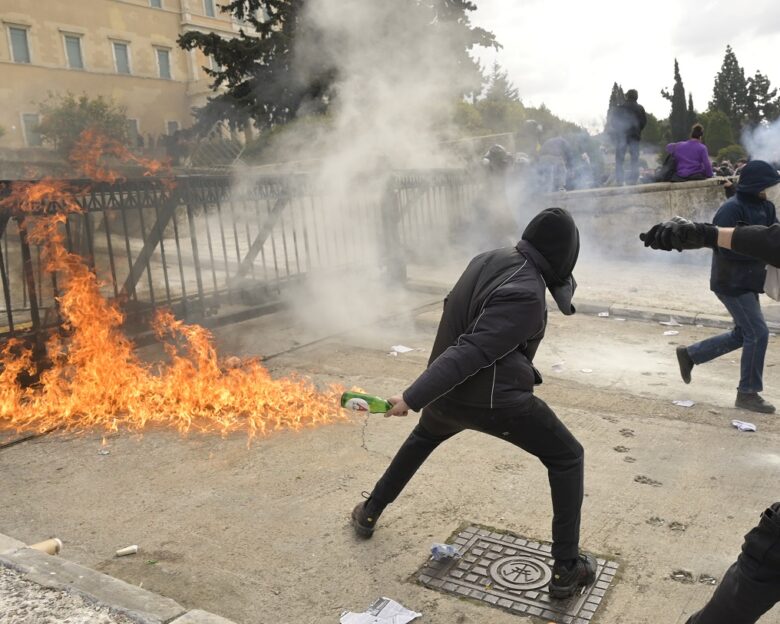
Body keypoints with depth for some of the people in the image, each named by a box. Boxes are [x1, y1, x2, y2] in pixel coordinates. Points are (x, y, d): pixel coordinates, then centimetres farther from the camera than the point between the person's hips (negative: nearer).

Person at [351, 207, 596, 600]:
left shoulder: (489, 260, 0)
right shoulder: (526, 295, -23)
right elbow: (471, 352, -27)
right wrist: (413, 397, -27)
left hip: (449, 392, 7)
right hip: (494, 400, -7)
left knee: (425, 436, 36)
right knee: (567, 458, 12)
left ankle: (369, 513, 45)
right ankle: (566, 569, 12)